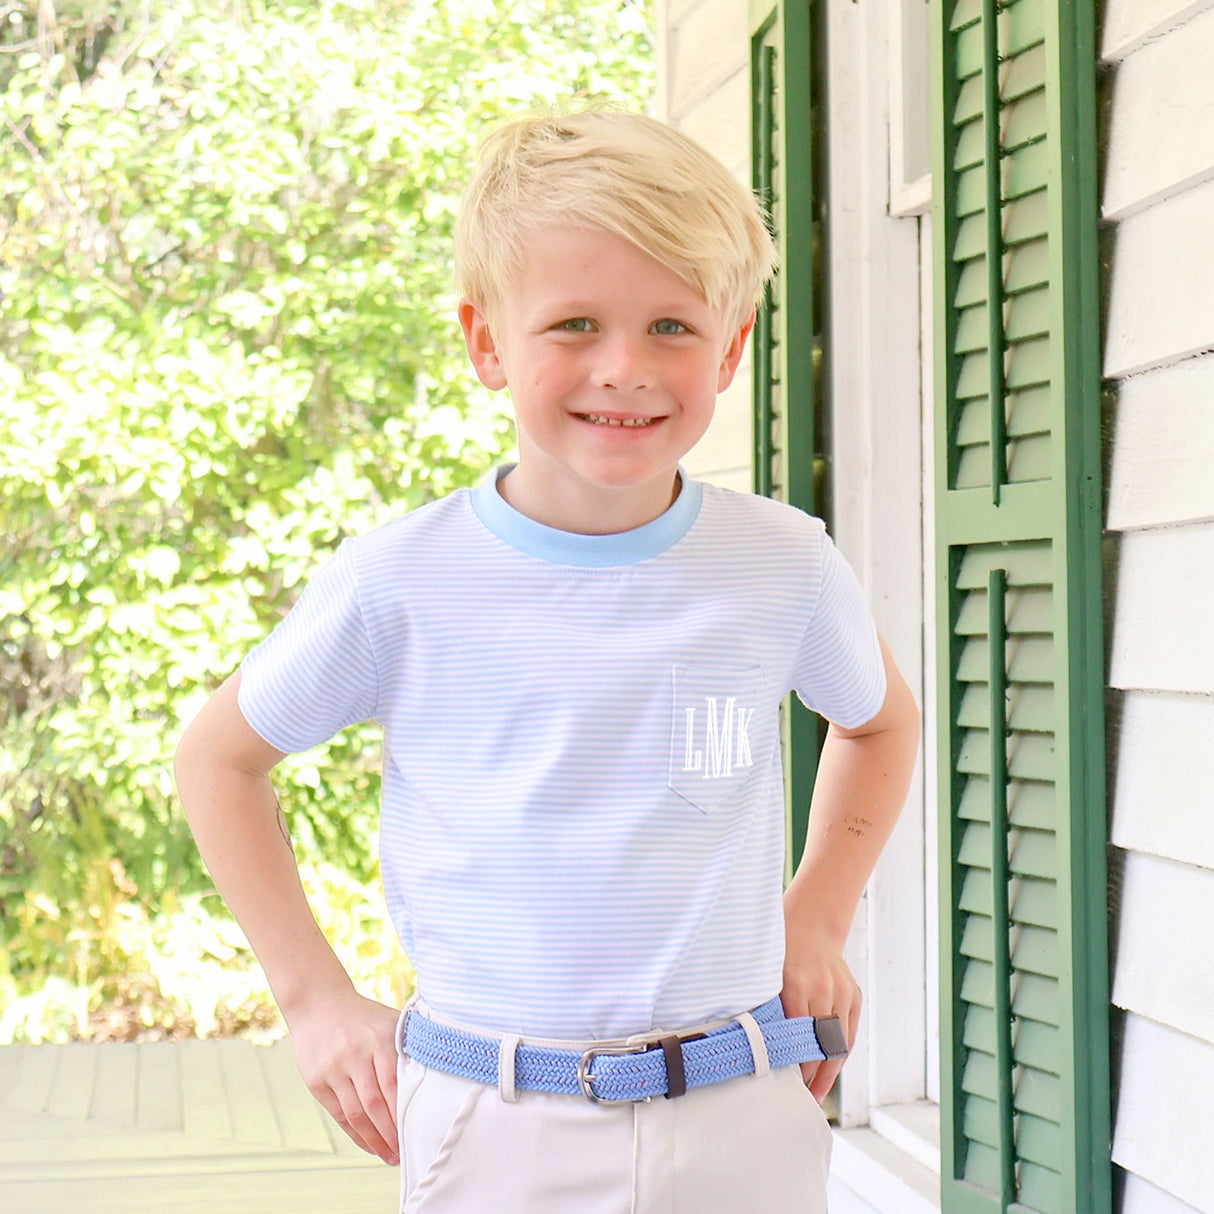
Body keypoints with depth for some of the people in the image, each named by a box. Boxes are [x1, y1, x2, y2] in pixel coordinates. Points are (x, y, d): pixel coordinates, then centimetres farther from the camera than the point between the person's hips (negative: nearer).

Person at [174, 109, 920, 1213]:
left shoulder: (786, 567, -2)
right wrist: (315, 998, 4)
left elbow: (881, 722, 21)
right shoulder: (403, 583, -7)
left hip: (741, 1120, 2)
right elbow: (220, 758, 8)